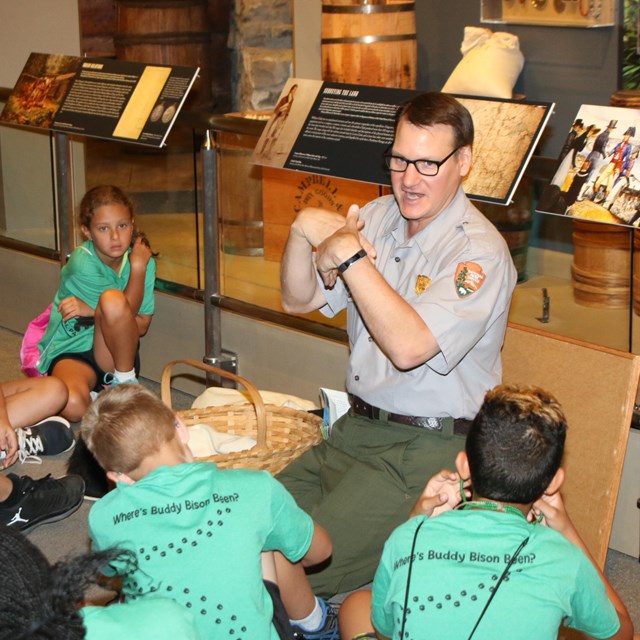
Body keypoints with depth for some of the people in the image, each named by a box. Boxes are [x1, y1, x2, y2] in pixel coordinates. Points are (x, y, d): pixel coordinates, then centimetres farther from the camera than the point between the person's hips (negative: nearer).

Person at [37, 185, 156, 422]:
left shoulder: (142, 261, -2)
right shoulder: (82, 263, -16)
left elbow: (141, 325, -6)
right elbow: (130, 310, -15)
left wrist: (91, 310, -16)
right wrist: (138, 267, -16)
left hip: (114, 352, 3)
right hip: (72, 352, -3)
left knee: (112, 299, -32)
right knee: (72, 405, -39)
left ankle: (125, 382, -12)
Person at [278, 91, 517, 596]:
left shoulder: (479, 252, -17)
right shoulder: (379, 217, 6)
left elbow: (409, 347, -29)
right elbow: (298, 301, 8)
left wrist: (350, 256, -24)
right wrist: (303, 232, -12)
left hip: (427, 447, -7)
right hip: (358, 426, 8)